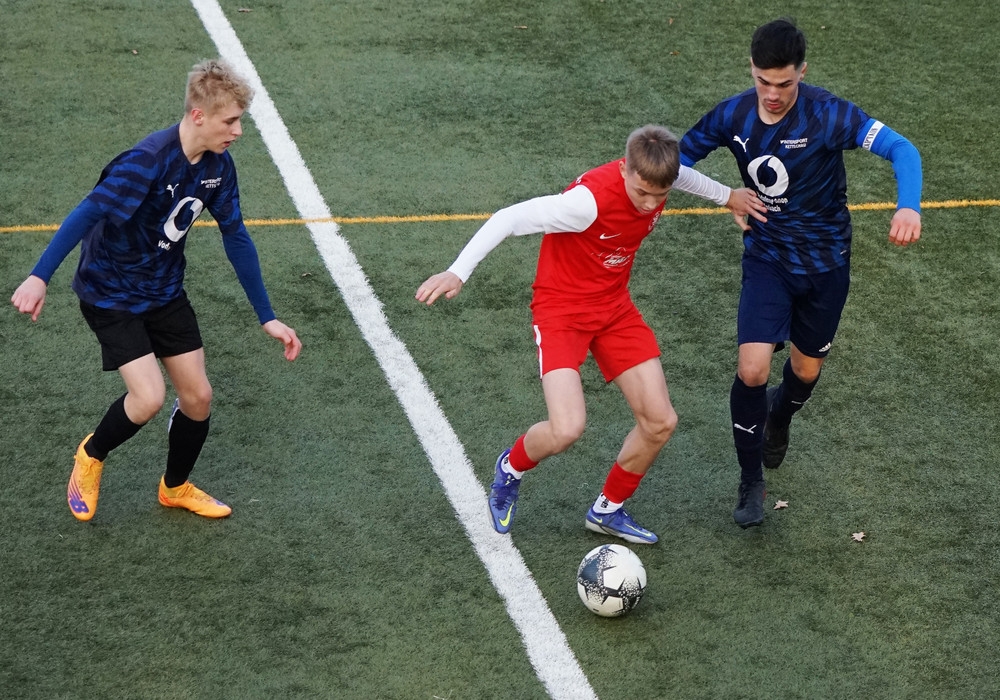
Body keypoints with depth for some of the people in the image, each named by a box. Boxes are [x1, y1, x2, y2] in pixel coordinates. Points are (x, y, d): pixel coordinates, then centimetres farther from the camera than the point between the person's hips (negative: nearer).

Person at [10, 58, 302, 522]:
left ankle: (176, 487, 33)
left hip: (165, 291, 7)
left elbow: (236, 238, 2)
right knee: (149, 398, -19)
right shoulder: (149, 161, -30)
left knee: (197, 396, 6)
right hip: (110, 295, -7)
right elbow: (88, 213, -36)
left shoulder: (217, 165, -7)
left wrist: (267, 318, 4)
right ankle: (91, 456, 14)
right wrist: (39, 277, -45)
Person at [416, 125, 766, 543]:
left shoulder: (656, 176, -11)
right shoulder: (590, 199, -33)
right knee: (567, 430, -24)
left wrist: (726, 195, 31)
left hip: (614, 308, 7)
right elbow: (510, 219, -32)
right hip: (561, 309, -7)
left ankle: (608, 510, 27)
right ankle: (511, 468, 13)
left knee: (660, 422, 2)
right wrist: (457, 272, -39)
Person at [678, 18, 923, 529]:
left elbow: (900, 148, -29)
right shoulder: (733, 115, -12)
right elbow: (684, 152, 6)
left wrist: (908, 207, -47)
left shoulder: (827, 115, -24)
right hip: (767, 258, 1)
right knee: (752, 371, -16)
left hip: (825, 261, -1)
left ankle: (779, 416, 55)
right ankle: (750, 481, 7)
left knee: (806, 369, 16)